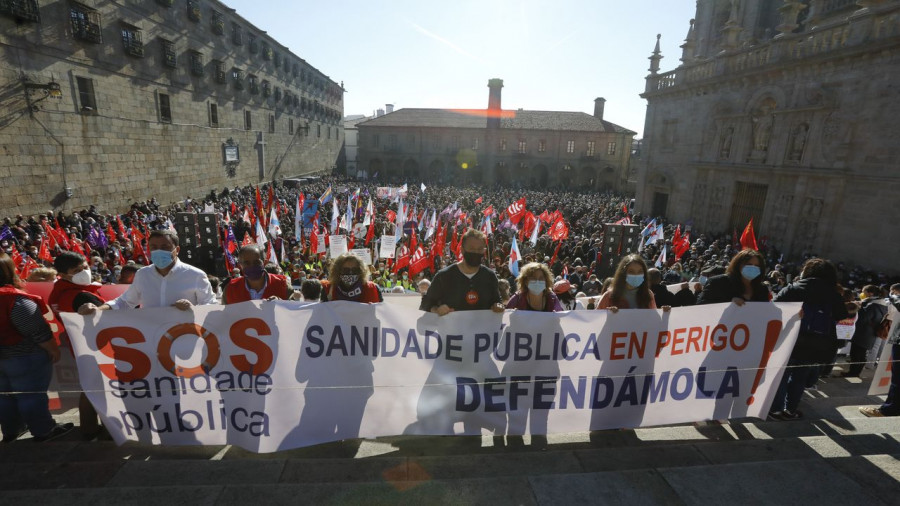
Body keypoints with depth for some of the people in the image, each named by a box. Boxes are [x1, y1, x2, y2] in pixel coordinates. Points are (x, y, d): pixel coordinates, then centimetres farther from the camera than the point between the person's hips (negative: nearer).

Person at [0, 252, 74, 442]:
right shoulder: (16, 299, -24)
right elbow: (38, 331, -23)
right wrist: (54, 350, -10)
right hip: (26, 358, -8)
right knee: (31, 395, 3)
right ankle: (44, 431, 14)